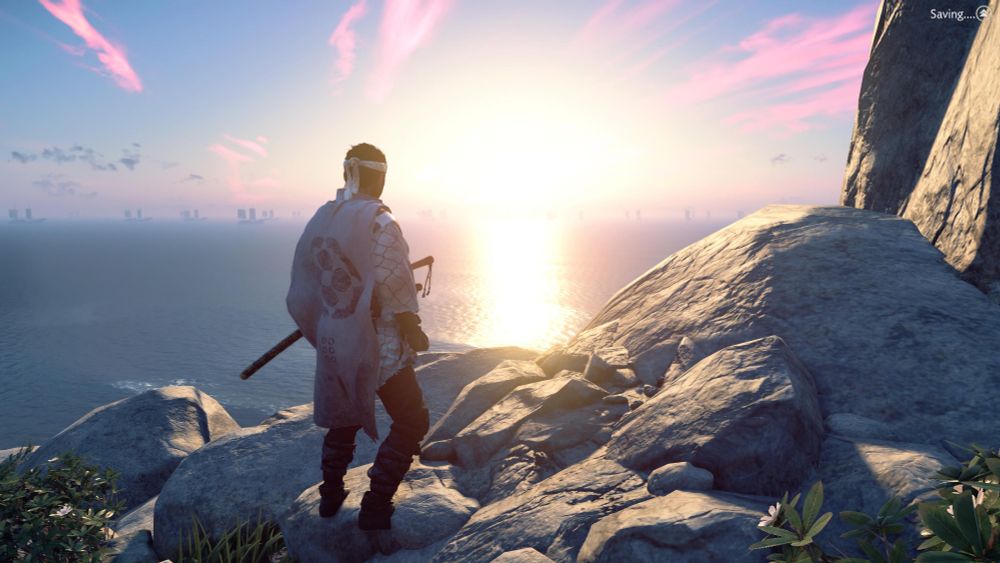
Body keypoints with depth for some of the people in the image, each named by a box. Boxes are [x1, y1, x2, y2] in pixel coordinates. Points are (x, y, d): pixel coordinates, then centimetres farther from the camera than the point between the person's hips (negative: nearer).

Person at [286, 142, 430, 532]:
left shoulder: (320, 219, 6)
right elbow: (390, 282, -23)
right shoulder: (378, 220, -16)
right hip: (376, 343, -7)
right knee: (411, 422, 6)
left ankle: (330, 497, 37)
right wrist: (413, 329, -12)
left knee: (343, 418, 25)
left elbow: (304, 282, 11)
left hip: (331, 340, 8)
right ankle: (375, 508, 8)